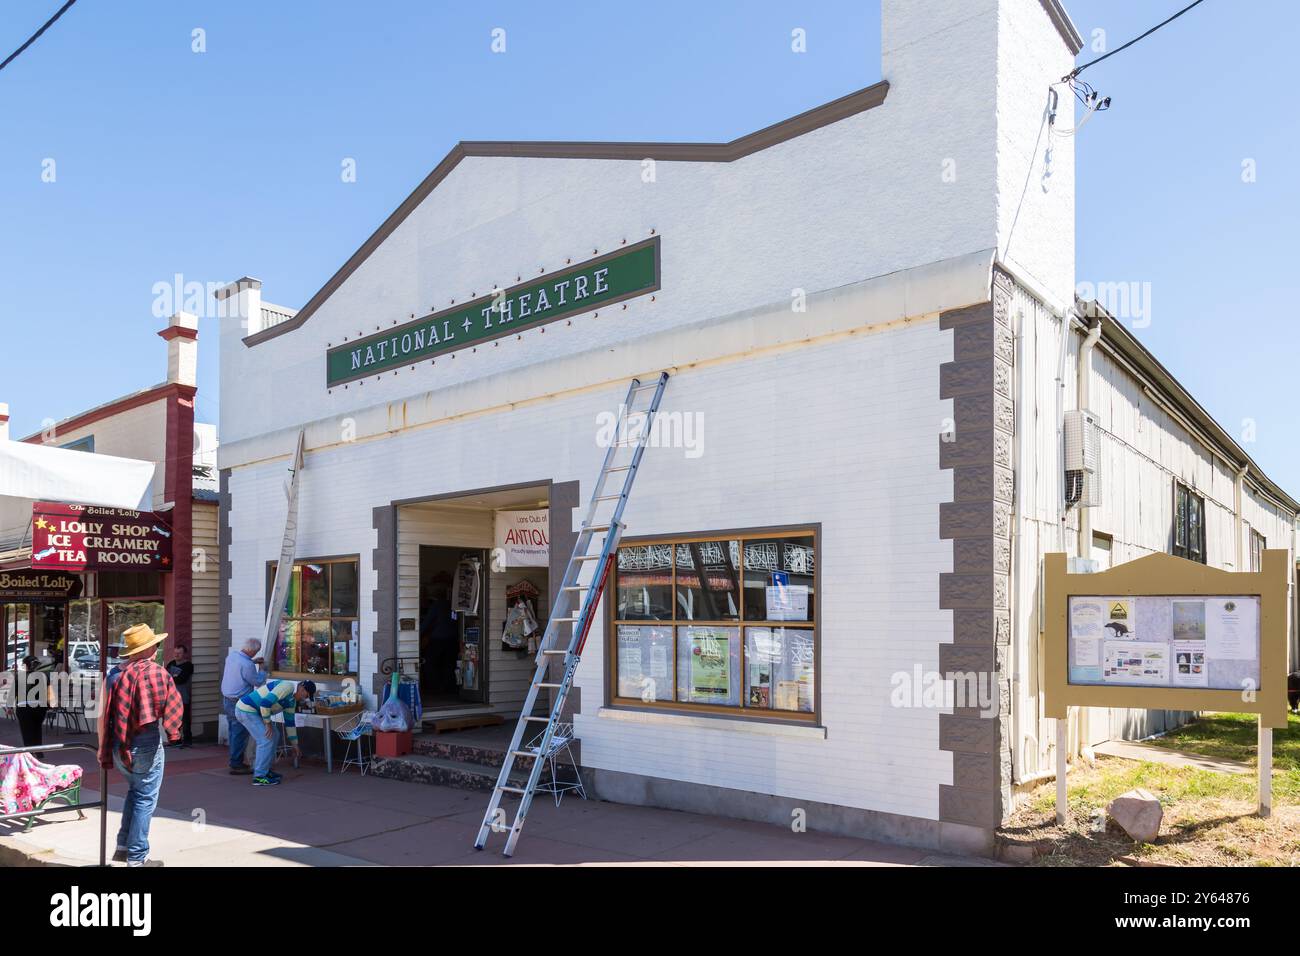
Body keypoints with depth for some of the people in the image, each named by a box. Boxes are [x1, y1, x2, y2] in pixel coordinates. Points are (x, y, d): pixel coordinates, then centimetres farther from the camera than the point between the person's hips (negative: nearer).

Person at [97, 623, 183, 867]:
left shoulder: (115, 672, 6)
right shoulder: (155, 671, -13)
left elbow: (102, 713, 9)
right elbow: (172, 707, -12)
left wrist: (102, 746, 16)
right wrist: (171, 730, 8)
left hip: (118, 745, 7)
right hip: (146, 744, -7)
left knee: (134, 791, 24)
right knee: (146, 799, 4)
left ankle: (123, 847, 24)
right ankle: (137, 857, 9)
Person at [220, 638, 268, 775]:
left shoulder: (232, 655, 1)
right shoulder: (247, 665, -25)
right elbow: (258, 682, -13)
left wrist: (253, 661, 20)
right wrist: (261, 669, 3)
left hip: (227, 700, 9)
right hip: (238, 704, -9)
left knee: (233, 732, 17)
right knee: (240, 734, -1)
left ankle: (235, 762, 27)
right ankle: (236, 765, 3)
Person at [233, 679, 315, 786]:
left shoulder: (291, 701, 15)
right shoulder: (287, 687, -17)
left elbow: (290, 722, 24)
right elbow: (265, 703, -26)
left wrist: (294, 744, 27)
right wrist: (268, 723, -16)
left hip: (250, 710, 11)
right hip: (246, 709, -11)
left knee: (271, 736, 18)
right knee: (266, 740, -10)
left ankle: (264, 770, 25)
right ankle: (259, 777, -3)